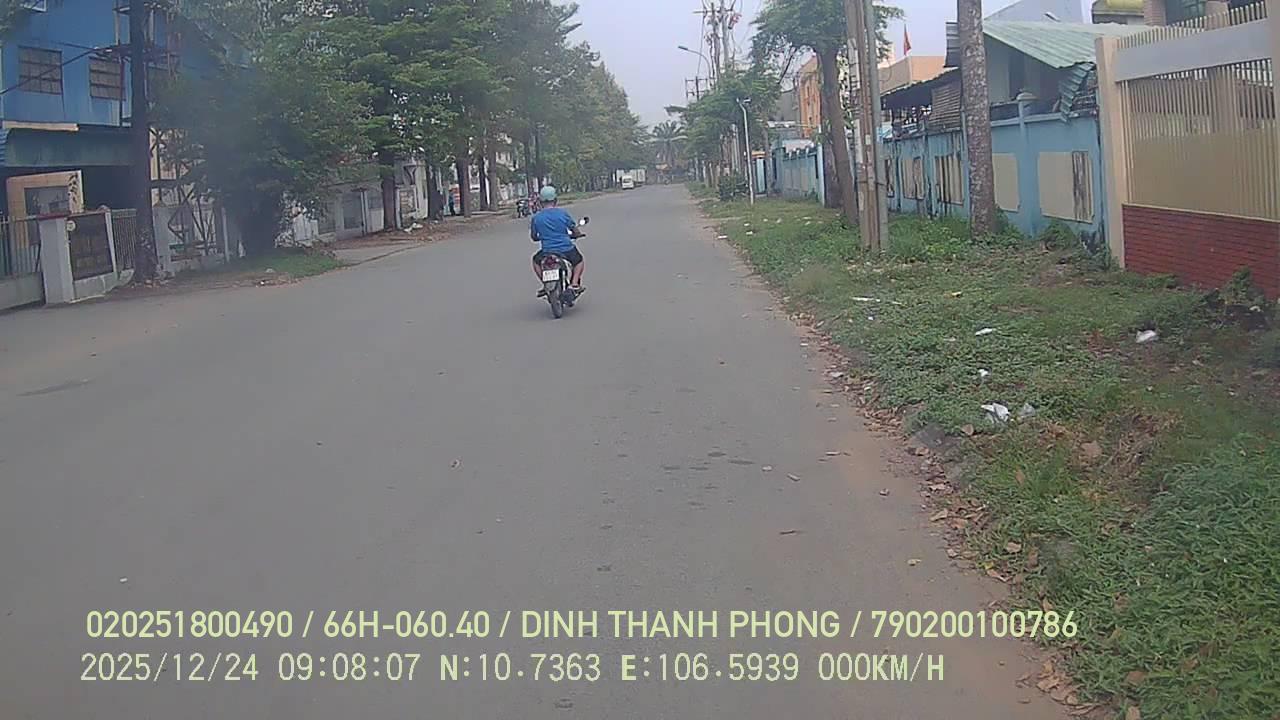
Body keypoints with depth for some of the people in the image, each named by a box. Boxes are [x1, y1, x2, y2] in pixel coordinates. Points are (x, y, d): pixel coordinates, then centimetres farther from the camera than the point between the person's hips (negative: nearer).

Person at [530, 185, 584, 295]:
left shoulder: (536, 217, -2)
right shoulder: (563, 212, -4)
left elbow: (534, 237, 9)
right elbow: (576, 232, 0)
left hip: (547, 252, 1)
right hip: (567, 250, -1)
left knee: (536, 261, 31)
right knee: (579, 261, 29)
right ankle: (574, 282, 5)